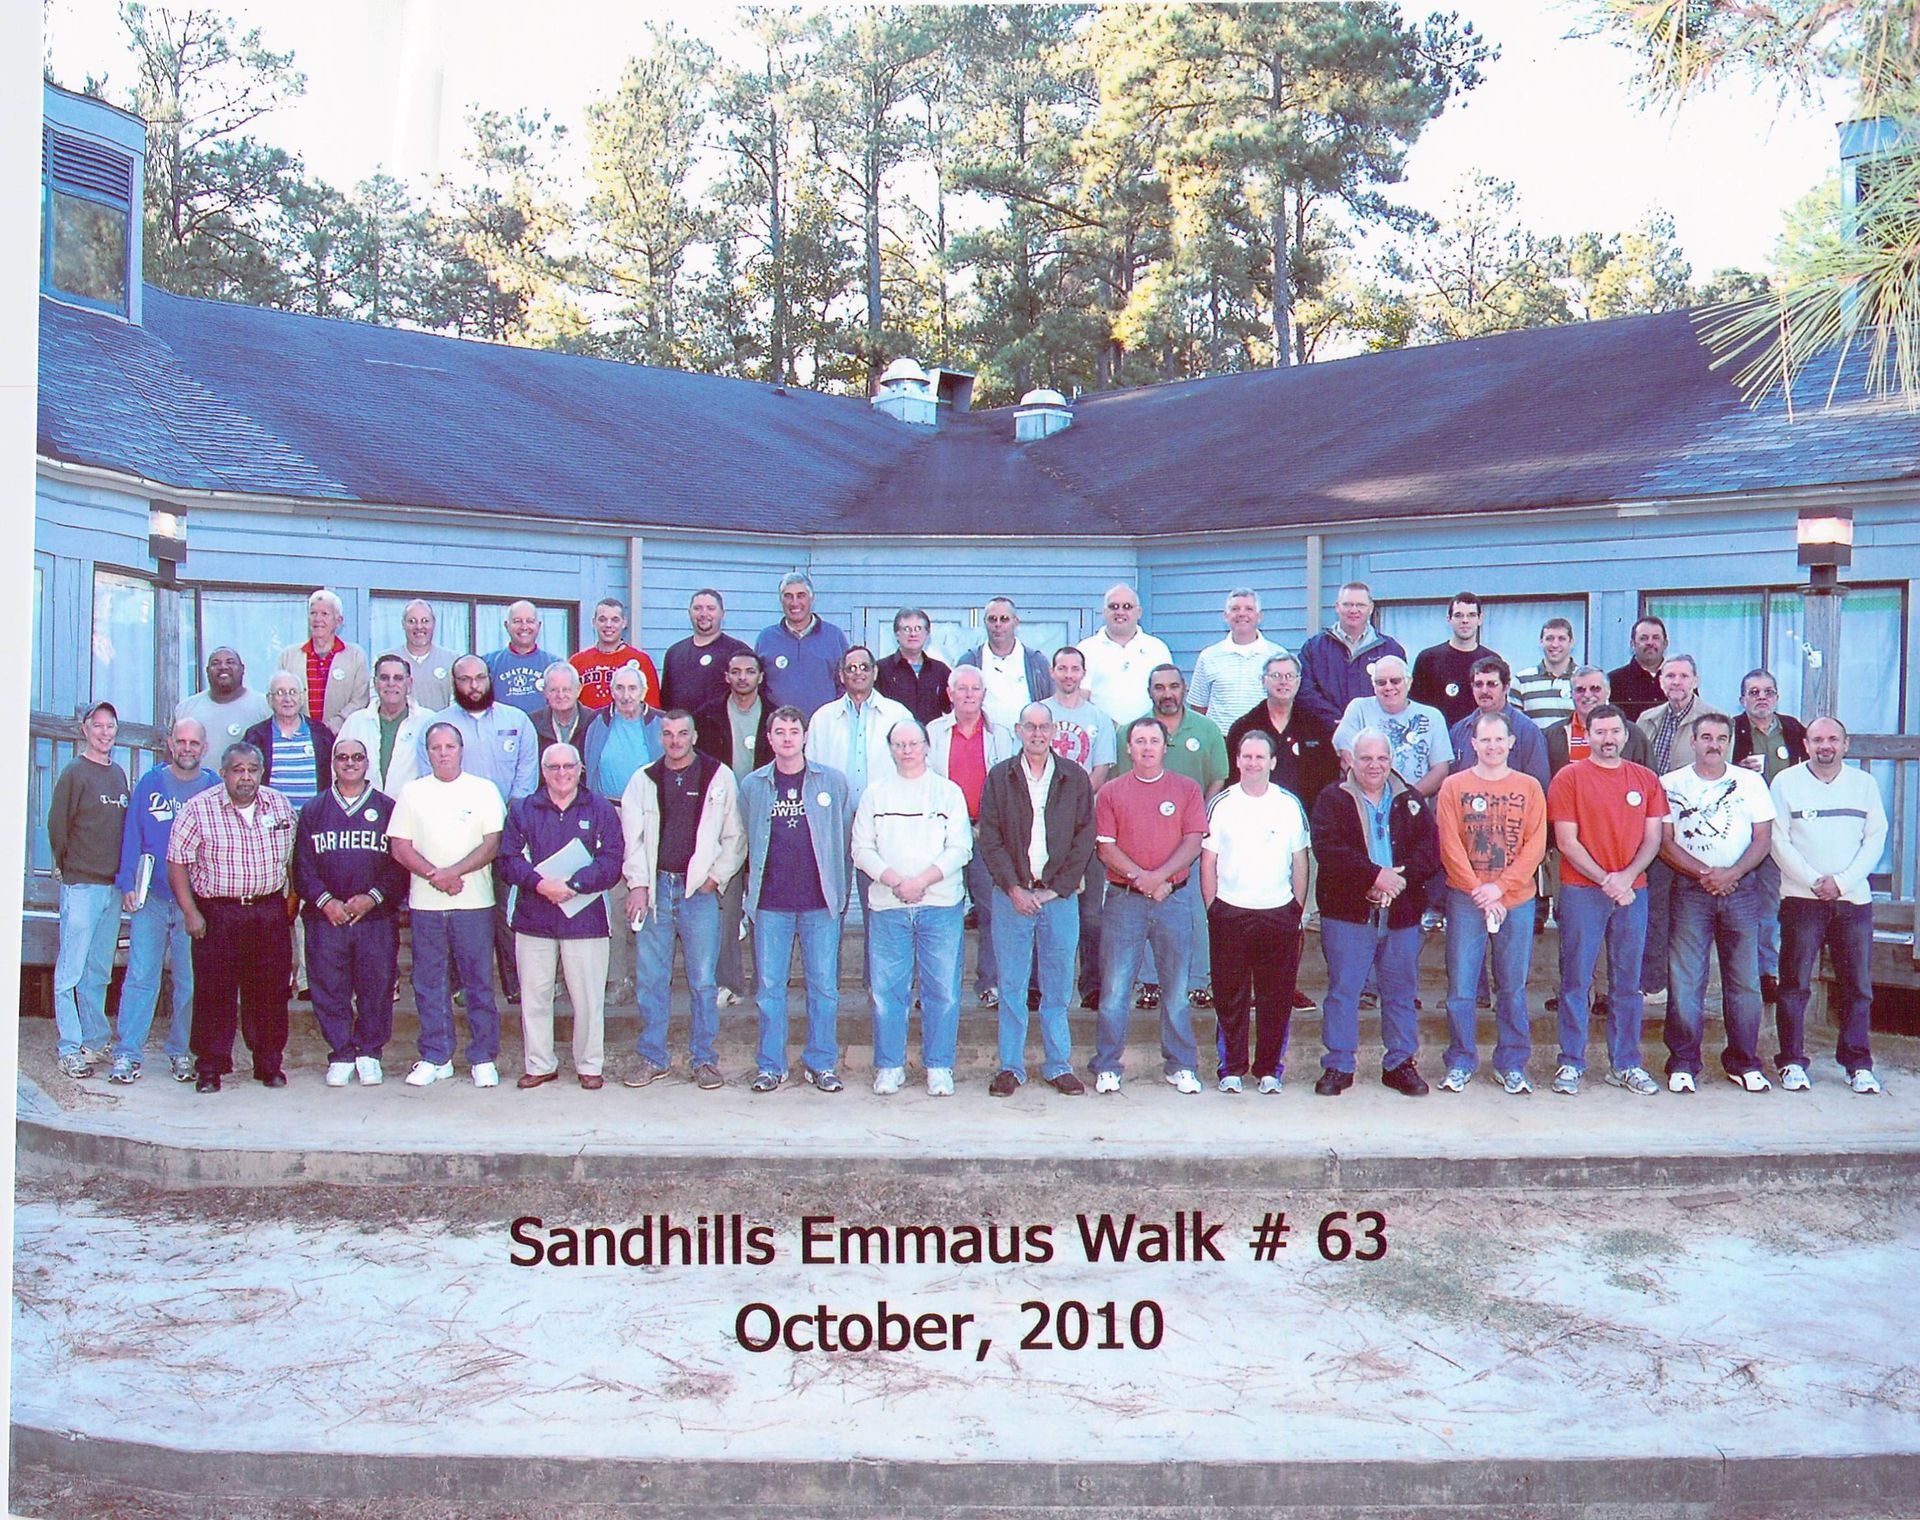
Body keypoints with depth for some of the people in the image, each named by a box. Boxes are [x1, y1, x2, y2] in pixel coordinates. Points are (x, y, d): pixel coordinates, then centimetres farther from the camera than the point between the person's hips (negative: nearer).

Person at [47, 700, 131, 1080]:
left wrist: (124, 874, 9)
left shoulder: (119, 775, 13)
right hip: (80, 885, -6)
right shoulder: (75, 772, -6)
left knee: (99, 971, 12)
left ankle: (95, 1041, 20)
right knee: (72, 971, -2)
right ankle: (70, 1049, 2)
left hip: (113, 885, 6)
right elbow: (57, 825, -7)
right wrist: (69, 867, -1)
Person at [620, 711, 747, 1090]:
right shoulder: (643, 781, 9)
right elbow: (632, 836, 5)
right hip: (655, 888, 2)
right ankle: (653, 1058, 16)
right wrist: (638, 884, -4)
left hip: (699, 890, -2)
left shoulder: (719, 778, 4)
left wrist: (716, 877, -4)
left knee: (702, 980, 1)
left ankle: (704, 1059, 12)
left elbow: (735, 836, 5)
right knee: (649, 979, 5)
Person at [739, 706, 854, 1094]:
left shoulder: (833, 782, 4)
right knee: (770, 986, 5)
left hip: (820, 902, -1)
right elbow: (744, 842, 13)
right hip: (770, 904, 1)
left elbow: (847, 840, 7)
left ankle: (822, 1063, 15)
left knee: (824, 986, 3)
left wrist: (841, 893, 4)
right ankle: (770, 1065, 15)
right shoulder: (752, 786, 7)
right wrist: (753, 888, 6)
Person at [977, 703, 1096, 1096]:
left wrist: (1057, 888, -5)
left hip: (1059, 897, 0)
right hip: (1011, 896, 0)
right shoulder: (999, 777, 5)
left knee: (1058, 987, 5)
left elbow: (1085, 838, 3)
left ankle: (1058, 1065, 14)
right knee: (1011, 985, 3)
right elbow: (988, 839, 1)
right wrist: (1014, 889, -8)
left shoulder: (1075, 778, 5)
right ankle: (1011, 1066, 12)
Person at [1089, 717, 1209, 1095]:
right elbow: (1106, 848, -1)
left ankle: (1181, 1066, 15)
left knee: (1177, 986, 5)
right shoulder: (1111, 792, 7)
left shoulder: (1187, 789, 8)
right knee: (1115, 987, 0)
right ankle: (1107, 1067, 8)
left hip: (1174, 899, 1)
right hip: (1124, 899, 0)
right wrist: (1141, 879, -13)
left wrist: (1159, 876, -14)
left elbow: (1193, 843, -1)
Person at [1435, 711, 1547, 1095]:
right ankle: (1460, 1063, 11)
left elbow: (1536, 846, -1)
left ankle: (1512, 1064, 17)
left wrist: (1500, 887, -11)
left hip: (1517, 900, 1)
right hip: (1466, 900, -1)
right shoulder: (1454, 786, 3)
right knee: (1461, 986, 1)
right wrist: (1478, 891, -10)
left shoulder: (1529, 787, 6)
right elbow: (1450, 847, -2)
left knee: (1513, 987, 7)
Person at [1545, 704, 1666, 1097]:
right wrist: (1605, 880, -12)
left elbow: (1652, 839, 7)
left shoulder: (1646, 780, 10)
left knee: (1628, 981, 8)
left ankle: (1625, 1064, 16)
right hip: (1581, 892, -3)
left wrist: (1626, 877, -9)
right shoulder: (1569, 778, 0)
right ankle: (1571, 1064, 7)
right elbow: (1567, 842, -5)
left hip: (1633, 891, 3)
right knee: (1576, 980, 0)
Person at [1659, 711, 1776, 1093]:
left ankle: (1744, 1063, 12)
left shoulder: (1750, 782, 9)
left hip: (1742, 890, 1)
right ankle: (1683, 1064, 4)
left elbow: (1763, 840, 5)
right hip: (1690, 891, -1)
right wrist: (1702, 873, -11)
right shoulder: (1671, 784, 5)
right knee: (1684, 980, -3)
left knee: (1745, 979, 2)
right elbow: (1664, 841, 1)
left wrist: (1730, 874, -10)